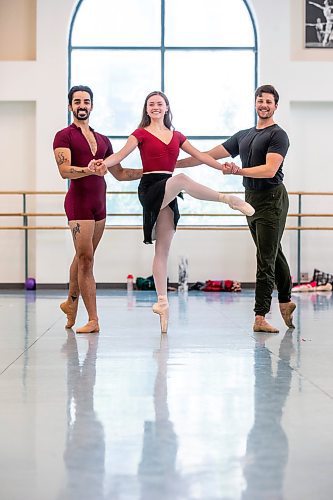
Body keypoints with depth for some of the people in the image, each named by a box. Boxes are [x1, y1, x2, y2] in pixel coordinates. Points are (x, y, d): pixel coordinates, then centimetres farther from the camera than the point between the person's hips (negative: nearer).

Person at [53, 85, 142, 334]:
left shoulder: (103, 140, 18)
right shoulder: (64, 136, -2)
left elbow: (119, 173, 22)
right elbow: (65, 170, -17)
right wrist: (89, 170, -34)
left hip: (99, 203, 6)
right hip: (79, 201, -6)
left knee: (82, 257, 15)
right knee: (86, 259, -8)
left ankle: (71, 302, 33)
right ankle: (93, 320, -7)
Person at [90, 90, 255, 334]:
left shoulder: (176, 135, 17)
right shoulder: (141, 134, 4)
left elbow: (200, 155, 15)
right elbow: (121, 155, -8)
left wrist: (224, 166, 2)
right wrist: (102, 163, -28)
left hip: (168, 193, 5)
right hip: (150, 188, -5)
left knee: (163, 250, 3)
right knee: (182, 178, -37)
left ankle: (162, 301, 3)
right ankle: (228, 199, -33)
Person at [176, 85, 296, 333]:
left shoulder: (278, 135, -8)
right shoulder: (244, 136, 17)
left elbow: (270, 170, -21)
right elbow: (211, 155, 16)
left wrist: (239, 171, -33)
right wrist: (175, 163, 12)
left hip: (272, 200, -8)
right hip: (251, 199, 8)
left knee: (266, 259, -10)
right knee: (274, 254, 17)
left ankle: (260, 317, -11)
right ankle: (286, 301, 30)